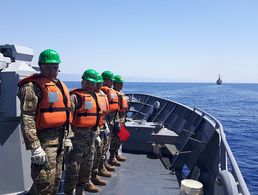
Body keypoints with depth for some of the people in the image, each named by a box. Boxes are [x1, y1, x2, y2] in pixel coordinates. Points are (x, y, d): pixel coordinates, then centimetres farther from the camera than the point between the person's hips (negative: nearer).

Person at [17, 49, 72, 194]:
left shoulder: (61, 85, 14)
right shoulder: (33, 86, -13)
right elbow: (27, 119, -20)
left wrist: (67, 137, 19)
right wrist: (35, 147, -23)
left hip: (60, 139, 8)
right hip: (44, 140, -8)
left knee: (56, 179, 20)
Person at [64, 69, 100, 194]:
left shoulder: (94, 97, 13)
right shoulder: (75, 96, -11)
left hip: (91, 135, 8)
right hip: (78, 135, -8)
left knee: (87, 164, 20)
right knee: (73, 166, -1)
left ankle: (84, 184, 36)